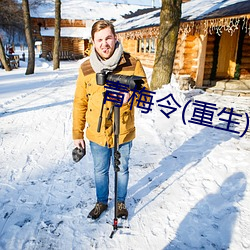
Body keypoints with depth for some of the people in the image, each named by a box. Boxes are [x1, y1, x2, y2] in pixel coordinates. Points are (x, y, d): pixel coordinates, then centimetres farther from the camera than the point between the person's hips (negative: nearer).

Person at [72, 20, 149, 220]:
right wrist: (77, 134, 2)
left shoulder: (132, 64, -11)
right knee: (100, 171, 20)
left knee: (122, 170, 19)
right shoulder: (86, 68, -6)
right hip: (97, 134, 2)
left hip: (123, 133, -1)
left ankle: (121, 202, 45)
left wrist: (130, 96, -29)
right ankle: (101, 202, 46)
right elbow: (80, 103, 0)